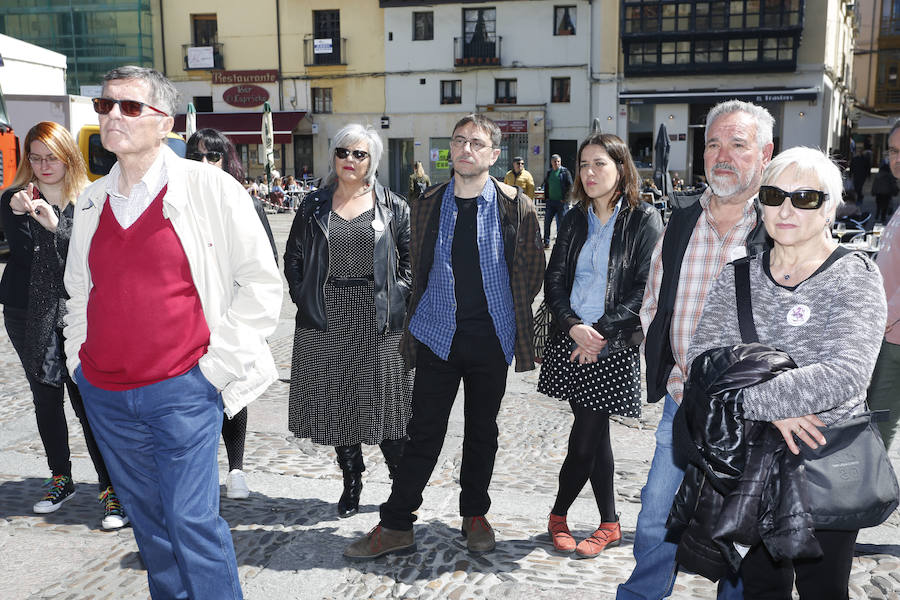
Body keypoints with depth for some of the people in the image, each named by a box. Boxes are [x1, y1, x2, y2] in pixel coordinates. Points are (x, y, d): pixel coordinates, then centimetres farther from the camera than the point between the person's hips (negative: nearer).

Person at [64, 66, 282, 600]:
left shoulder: (210, 187, -7)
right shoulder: (92, 201, 9)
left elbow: (262, 282, -5)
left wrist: (217, 363, -8)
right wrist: (79, 357, 12)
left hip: (181, 390, -5)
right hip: (104, 393, 6)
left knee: (191, 519, -4)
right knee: (147, 515, 16)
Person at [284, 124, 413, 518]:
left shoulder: (392, 206, 4)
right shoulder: (314, 205, 8)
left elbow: (410, 259, 5)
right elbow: (293, 258, 12)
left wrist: (396, 298, -6)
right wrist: (305, 300, 2)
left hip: (378, 318, -2)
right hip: (327, 319, 2)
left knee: (382, 398, 2)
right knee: (335, 401, 8)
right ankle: (351, 482, 25)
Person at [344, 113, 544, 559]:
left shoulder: (515, 206, -2)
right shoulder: (428, 205, 4)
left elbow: (531, 271, 5)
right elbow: (417, 270, 12)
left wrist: (508, 311, 7)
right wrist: (413, 327, 12)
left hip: (491, 337, -1)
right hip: (438, 334, 1)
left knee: (482, 430, 13)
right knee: (424, 431, 3)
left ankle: (474, 514, 30)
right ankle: (395, 525, 12)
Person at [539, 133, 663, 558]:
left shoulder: (644, 220, -3)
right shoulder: (575, 220, 11)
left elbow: (646, 289, -9)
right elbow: (554, 280, 7)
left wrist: (602, 332, -14)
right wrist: (573, 325, -10)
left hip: (614, 346, -4)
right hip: (572, 339, 5)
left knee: (585, 438, -3)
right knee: (593, 433, 10)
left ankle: (559, 514, 19)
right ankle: (609, 525, 23)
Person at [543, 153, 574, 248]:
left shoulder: (565, 172, -3)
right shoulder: (549, 173, 12)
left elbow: (570, 186, -7)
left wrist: (565, 199, -12)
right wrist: (546, 198, 12)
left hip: (561, 202, -5)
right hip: (550, 201, 5)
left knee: (561, 224, 0)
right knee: (547, 222, 3)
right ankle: (546, 242, 10)